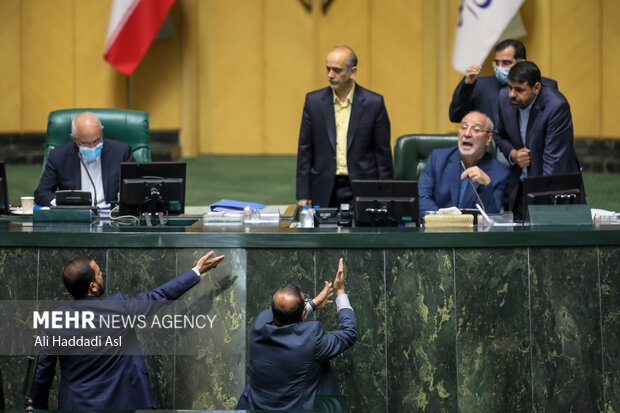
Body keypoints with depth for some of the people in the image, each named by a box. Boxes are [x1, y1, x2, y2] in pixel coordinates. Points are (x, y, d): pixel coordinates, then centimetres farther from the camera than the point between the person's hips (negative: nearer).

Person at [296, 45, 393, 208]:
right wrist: (303, 195, 1)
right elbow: (305, 151, 6)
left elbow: (383, 153, 2)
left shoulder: (374, 103, -1)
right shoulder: (314, 101, 4)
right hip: (324, 193, 1)